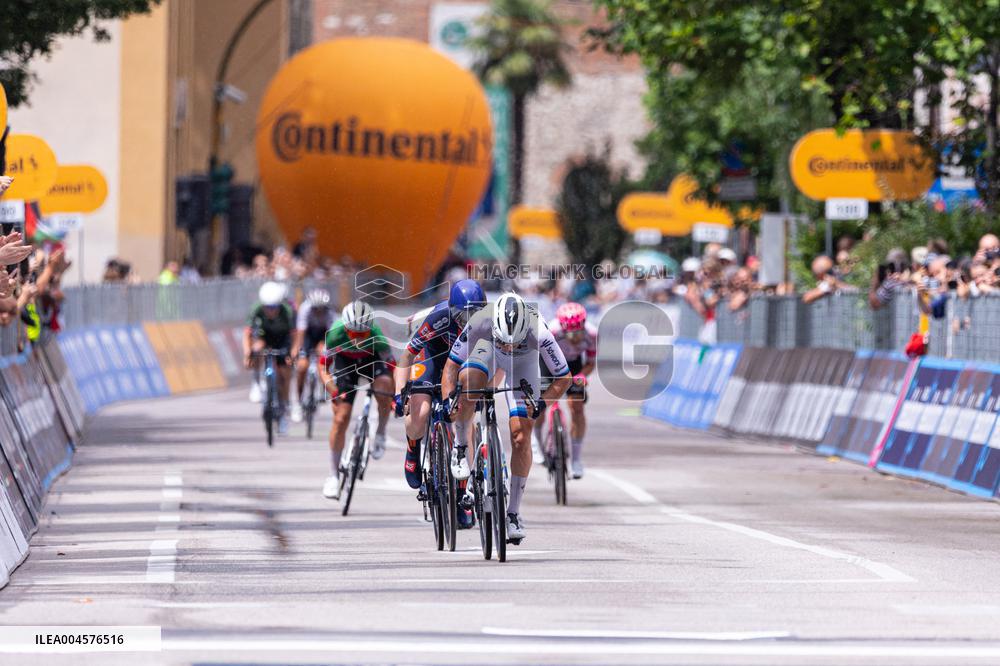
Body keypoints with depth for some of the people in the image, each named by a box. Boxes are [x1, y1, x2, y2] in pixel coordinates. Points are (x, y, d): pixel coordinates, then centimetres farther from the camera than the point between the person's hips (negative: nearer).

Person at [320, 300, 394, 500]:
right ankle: (333, 475, 5)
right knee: (341, 418, -9)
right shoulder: (336, 333, -34)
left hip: (371, 360, -1)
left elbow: (392, 368, -27)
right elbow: (323, 367, -27)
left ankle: (380, 434, -9)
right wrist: (333, 392, -42)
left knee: (384, 385, -35)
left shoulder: (376, 336, -35)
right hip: (346, 363, 1)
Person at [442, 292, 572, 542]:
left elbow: (564, 378, -28)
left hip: (524, 362, -1)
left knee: (520, 437, -9)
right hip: (488, 348, 1)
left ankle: (513, 513, 4)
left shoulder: (538, 333, -40)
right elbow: (452, 365, -27)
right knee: (466, 382, -33)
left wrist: (541, 402, -43)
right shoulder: (480, 322, -39)